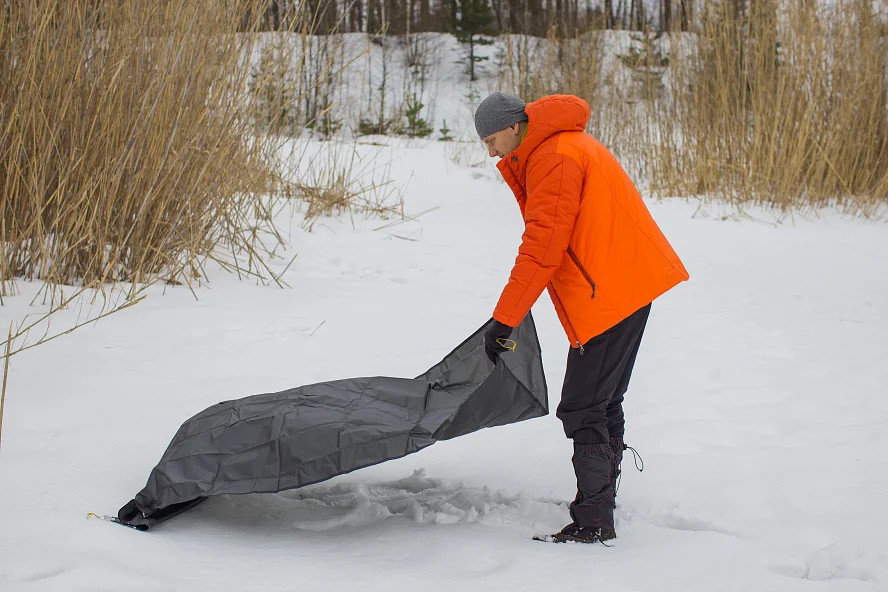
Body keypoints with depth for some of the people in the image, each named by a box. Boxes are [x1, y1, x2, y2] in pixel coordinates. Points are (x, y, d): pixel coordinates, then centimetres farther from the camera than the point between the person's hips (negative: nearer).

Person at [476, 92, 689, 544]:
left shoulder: (555, 159, -17)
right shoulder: (547, 152, 17)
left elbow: (543, 248, -21)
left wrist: (504, 319, -18)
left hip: (610, 295, -11)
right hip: (628, 286, 11)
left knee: (582, 410, -8)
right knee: (604, 403, 18)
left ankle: (594, 523, -5)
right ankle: (602, 503, 29)